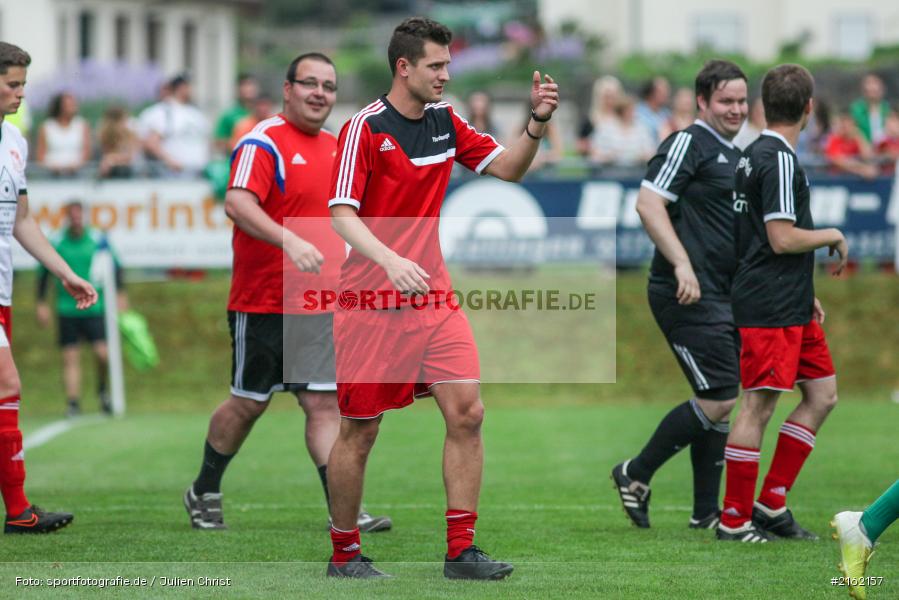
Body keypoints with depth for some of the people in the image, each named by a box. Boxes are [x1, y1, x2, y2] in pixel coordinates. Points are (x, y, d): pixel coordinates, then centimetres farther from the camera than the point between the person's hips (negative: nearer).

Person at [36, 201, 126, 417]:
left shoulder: (98, 240, -1)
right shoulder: (56, 243, -1)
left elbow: (115, 267, 8)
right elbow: (44, 272, 9)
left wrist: (120, 294, 1)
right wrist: (41, 303, 6)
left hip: (95, 308, 0)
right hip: (67, 309, 1)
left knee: (103, 354, -10)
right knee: (70, 358, -3)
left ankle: (102, 389, 17)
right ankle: (72, 402, 0)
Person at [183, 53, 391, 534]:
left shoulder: (335, 147, 13)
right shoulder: (263, 142, -12)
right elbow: (237, 204, -27)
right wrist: (290, 242, -38)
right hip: (263, 304, -6)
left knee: (325, 403, -1)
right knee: (249, 403, 5)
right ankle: (204, 493, 23)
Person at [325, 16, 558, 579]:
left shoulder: (445, 121, 7)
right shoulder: (365, 129, -11)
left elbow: (507, 168, 12)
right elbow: (342, 216, -17)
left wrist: (538, 123, -7)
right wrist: (390, 259, -33)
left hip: (433, 295, 6)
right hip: (371, 300, -6)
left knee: (467, 412, -6)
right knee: (360, 431, 1)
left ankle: (461, 551, -1)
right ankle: (345, 553, 16)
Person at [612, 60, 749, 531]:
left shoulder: (735, 157, 21)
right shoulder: (688, 143, -7)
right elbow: (648, 203, -18)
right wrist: (682, 264, -26)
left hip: (723, 297, 9)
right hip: (690, 297, -9)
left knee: (717, 402, 9)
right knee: (719, 399, -12)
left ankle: (706, 511, 15)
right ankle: (636, 474, 1)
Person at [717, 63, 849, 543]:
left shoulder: (756, 155, 16)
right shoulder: (779, 160, -15)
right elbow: (783, 239, -20)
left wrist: (805, 294, 23)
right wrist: (833, 236, -3)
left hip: (791, 308, 10)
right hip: (770, 309, -10)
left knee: (822, 395, 11)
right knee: (758, 406, -7)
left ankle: (771, 504, 13)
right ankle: (734, 519, -2)